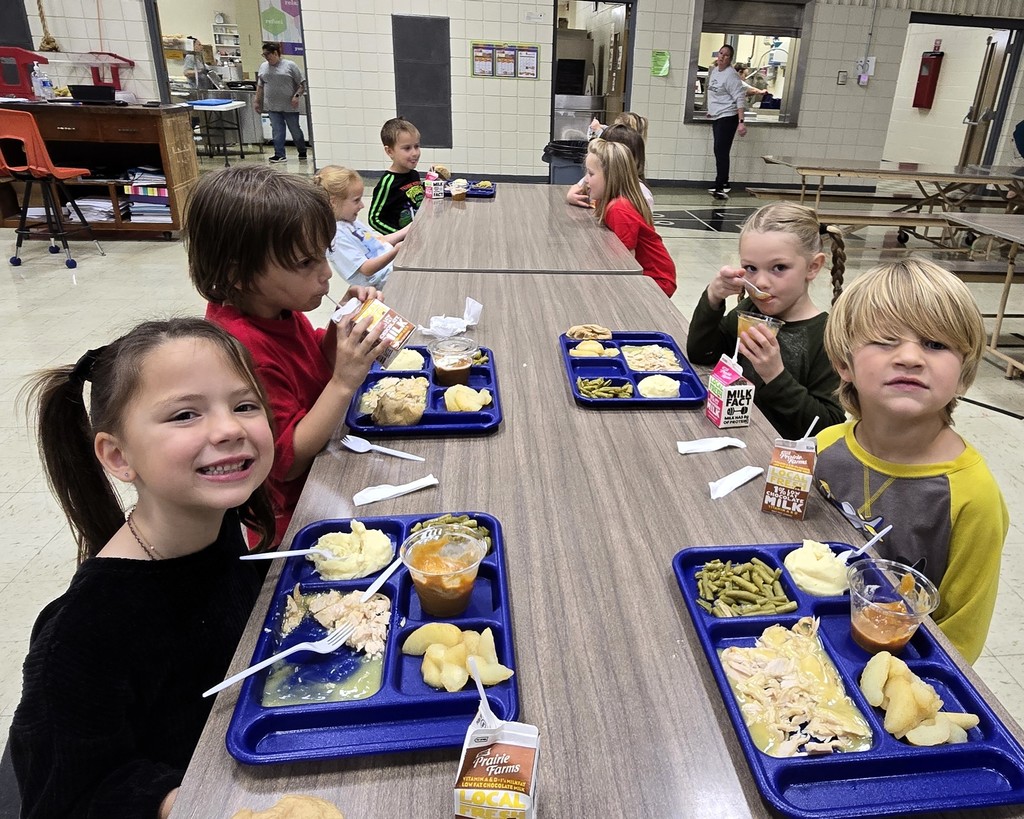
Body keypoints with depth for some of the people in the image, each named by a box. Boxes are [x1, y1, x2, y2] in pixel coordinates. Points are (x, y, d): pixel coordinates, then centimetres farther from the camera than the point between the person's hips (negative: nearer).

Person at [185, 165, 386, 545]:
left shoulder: (275, 307, -4)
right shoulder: (243, 350, -32)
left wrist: (340, 327, -6)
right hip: (289, 517, -8)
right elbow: (288, 461, -26)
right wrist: (344, 382, -32)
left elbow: (316, 367, 14)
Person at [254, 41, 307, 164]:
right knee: (277, 131, -3)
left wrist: (297, 95, -16)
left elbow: (302, 83, -3)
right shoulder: (263, 67, 11)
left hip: (289, 106, -3)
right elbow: (260, 86, 16)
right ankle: (280, 155, -1)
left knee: (295, 130, 5)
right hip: (273, 107, 3)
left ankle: (302, 152, 23)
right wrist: (257, 101, 12)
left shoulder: (290, 65, -2)